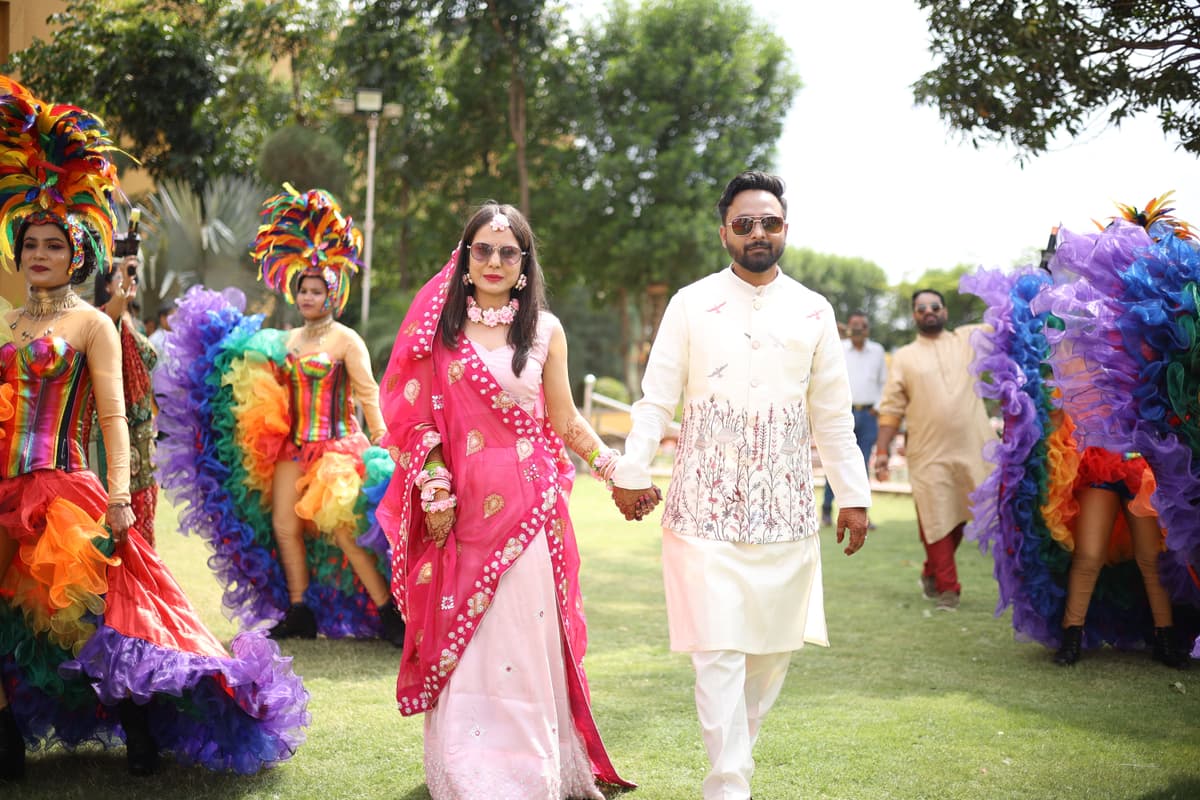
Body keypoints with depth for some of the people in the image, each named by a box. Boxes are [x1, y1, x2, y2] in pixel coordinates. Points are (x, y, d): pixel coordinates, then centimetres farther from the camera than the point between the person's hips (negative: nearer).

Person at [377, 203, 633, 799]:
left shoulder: (545, 330, 6)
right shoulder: (440, 326, 7)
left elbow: (565, 422, 10)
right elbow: (422, 419, 6)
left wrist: (618, 469, 5)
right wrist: (433, 492, -2)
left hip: (526, 507, -1)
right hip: (461, 505, 1)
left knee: (521, 636, -1)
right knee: (459, 636, 3)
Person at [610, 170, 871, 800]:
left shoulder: (813, 312, 8)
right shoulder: (691, 304, 1)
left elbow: (832, 416, 11)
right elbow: (656, 400, 3)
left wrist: (853, 495, 10)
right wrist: (631, 472, -3)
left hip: (786, 505, 3)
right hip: (705, 503, -3)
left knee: (776, 643, 7)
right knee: (718, 650, -7)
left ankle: (735, 747, 28)